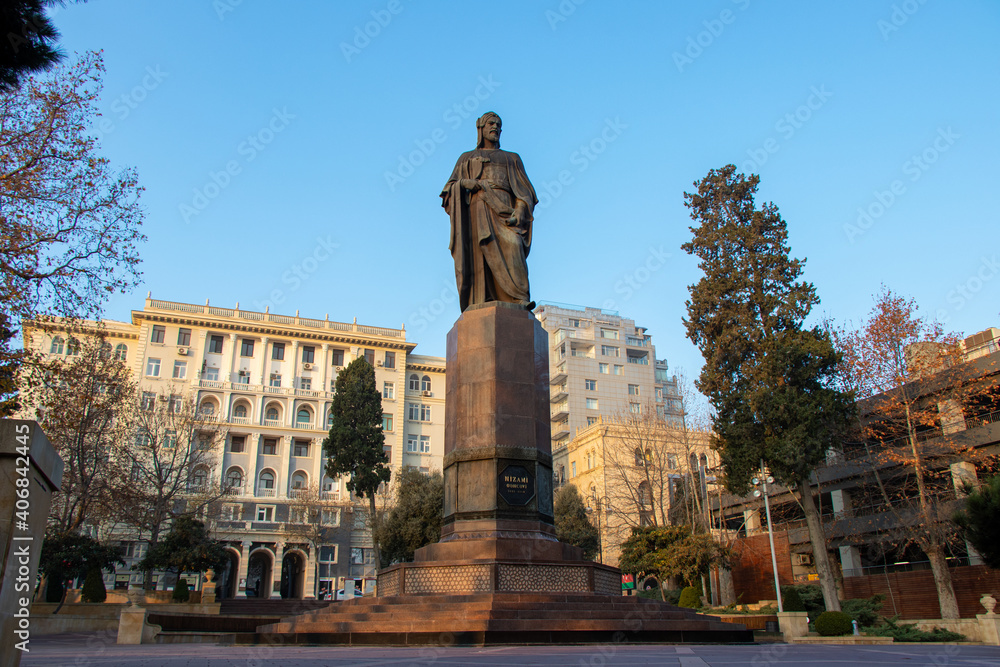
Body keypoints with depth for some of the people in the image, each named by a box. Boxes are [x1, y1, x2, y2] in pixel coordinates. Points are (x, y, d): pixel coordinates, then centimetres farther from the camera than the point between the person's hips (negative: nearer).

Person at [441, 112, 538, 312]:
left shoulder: (512, 158, 28)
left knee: (511, 246, -27)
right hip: (476, 207, 1)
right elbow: (450, 188, 14)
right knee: (478, 252, -18)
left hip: (502, 207, 0)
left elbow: (524, 190, 14)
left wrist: (520, 210, -7)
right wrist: (467, 183, -8)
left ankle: (520, 299, -38)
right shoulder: (466, 158, 27)